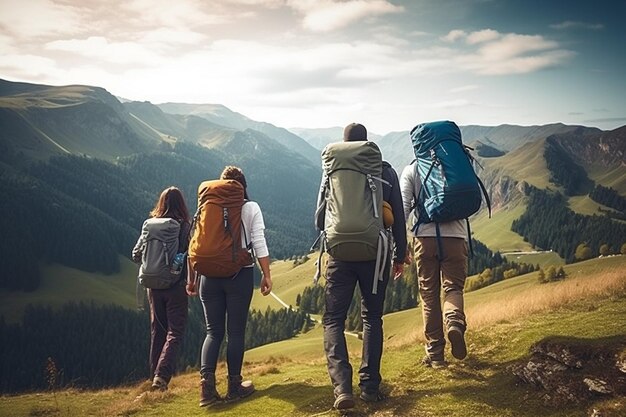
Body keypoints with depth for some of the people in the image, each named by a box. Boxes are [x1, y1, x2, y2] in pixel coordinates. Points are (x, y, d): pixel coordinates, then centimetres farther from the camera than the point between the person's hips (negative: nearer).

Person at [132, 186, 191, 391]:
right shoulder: (184, 227, -10)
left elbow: (136, 255, 3)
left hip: (154, 286, 4)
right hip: (176, 286, -4)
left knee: (157, 332, 16)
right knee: (175, 332, 2)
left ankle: (155, 377, 22)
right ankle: (162, 375, -14)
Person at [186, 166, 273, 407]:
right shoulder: (251, 208, 0)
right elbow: (259, 244, -6)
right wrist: (266, 275, -1)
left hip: (210, 276, 2)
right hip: (240, 275, -2)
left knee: (213, 331, 9)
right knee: (236, 331, 6)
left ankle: (207, 385, -2)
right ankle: (234, 386, 12)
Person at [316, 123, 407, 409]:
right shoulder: (385, 171, 2)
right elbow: (398, 217, 3)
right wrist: (400, 255, 13)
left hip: (341, 255, -1)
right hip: (376, 254, 1)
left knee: (333, 320, 5)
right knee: (372, 318, 15)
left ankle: (342, 387, -10)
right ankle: (370, 386, 12)